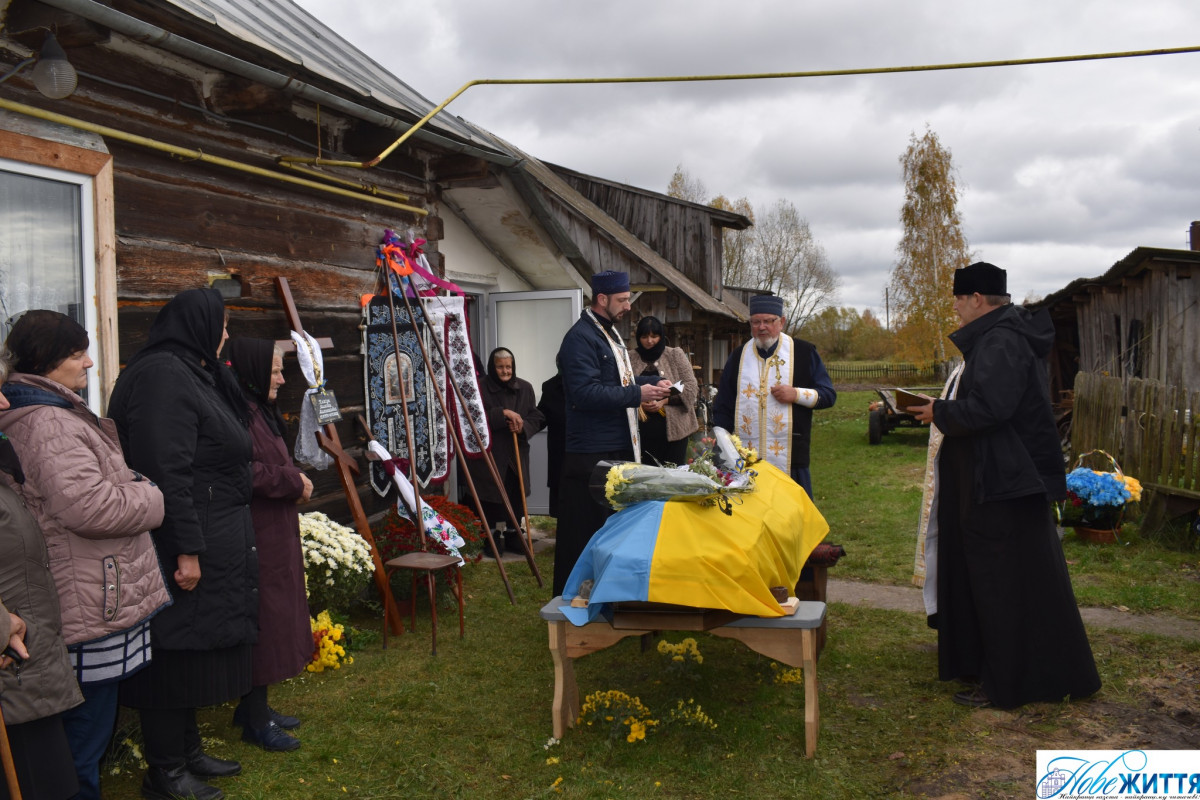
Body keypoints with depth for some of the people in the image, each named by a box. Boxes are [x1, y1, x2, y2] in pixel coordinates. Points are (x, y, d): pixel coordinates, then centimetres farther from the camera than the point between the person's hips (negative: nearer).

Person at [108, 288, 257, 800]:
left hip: (210, 540, 10)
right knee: (177, 653, 1)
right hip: (183, 546, -10)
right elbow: (166, 471, -24)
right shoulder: (162, 375, -17)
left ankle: (188, 752, 32)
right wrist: (186, 549, -24)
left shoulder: (190, 373, 14)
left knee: (195, 649, 18)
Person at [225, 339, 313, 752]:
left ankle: (254, 706, 27)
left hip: (274, 532, 11)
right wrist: (294, 482, -15)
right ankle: (255, 718, 9)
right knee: (261, 621, -3)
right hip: (255, 535, -11)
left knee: (272, 619, 15)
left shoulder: (259, 409, 17)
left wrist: (294, 480, 7)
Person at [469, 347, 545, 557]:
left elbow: (537, 418, 6)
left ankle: (513, 538, 23)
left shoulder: (525, 388, 6)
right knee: (491, 498, 0)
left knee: (516, 497, 9)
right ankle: (492, 538, 15)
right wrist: (503, 413, -24)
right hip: (490, 453, -4)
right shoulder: (481, 389, -6)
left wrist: (523, 426, -14)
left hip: (516, 454, 4)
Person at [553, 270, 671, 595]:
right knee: (586, 531, -3)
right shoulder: (580, 338, -15)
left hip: (619, 448, 10)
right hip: (592, 455, -10)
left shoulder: (609, 334, 18)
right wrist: (638, 394, -22)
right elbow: (586, 393, -25)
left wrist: (653, 383, 12)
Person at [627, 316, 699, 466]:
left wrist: (664, 401, -12)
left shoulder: (675, 355, 5)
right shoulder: (631, 358, 9)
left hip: (673, 427, -1)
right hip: (642, 429, 1)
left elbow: (692, 387, 0)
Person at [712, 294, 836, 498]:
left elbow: (828, 395, 4)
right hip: (744, 460, 2)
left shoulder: (804, 352, 4)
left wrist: (797, 394, -13)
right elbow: (722, 407, 13)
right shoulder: (738, 356, 11)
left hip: (790, 458, -2)